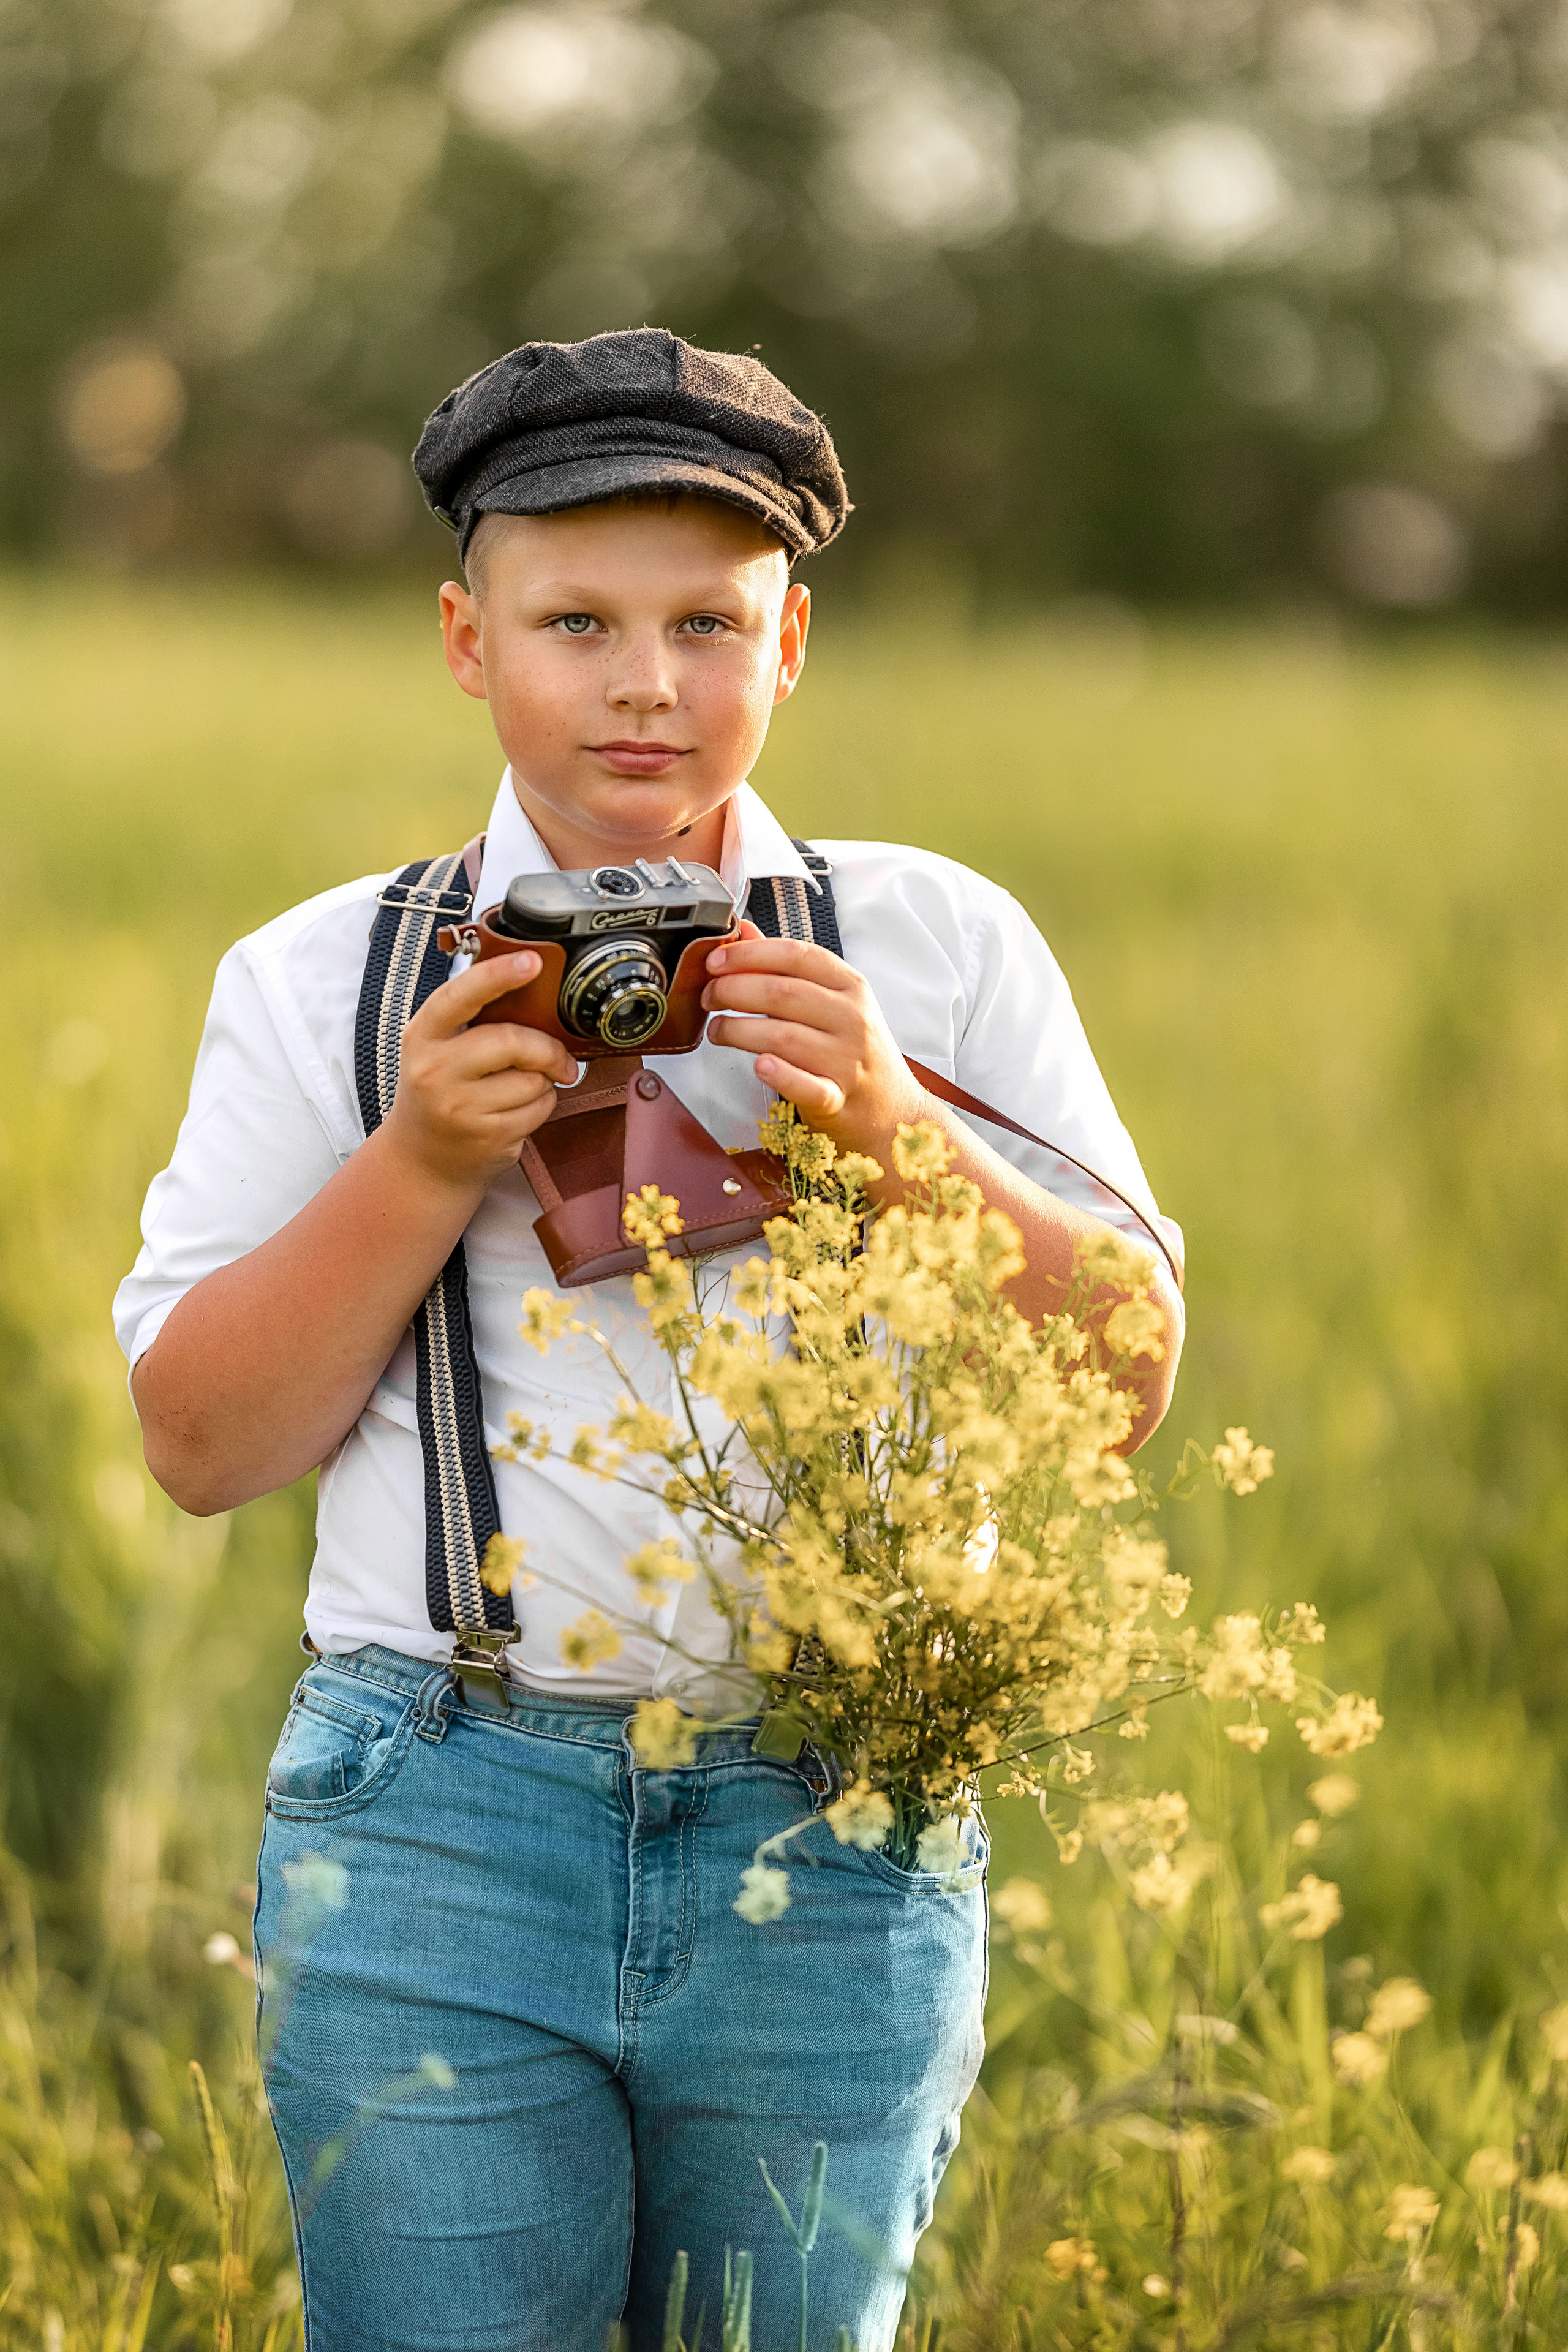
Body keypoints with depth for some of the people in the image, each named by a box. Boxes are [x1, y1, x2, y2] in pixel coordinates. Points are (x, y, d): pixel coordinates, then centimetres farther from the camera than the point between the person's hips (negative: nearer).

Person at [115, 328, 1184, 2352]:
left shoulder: (941, 951, 7)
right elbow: (201, 1446, 3)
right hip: (436, 1824, 0)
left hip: (835, 1829, 1)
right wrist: (421, 1165, -10)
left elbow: (1123, 1386, 4)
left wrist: (896, 1131, -11)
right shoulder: (321, 984, 7)